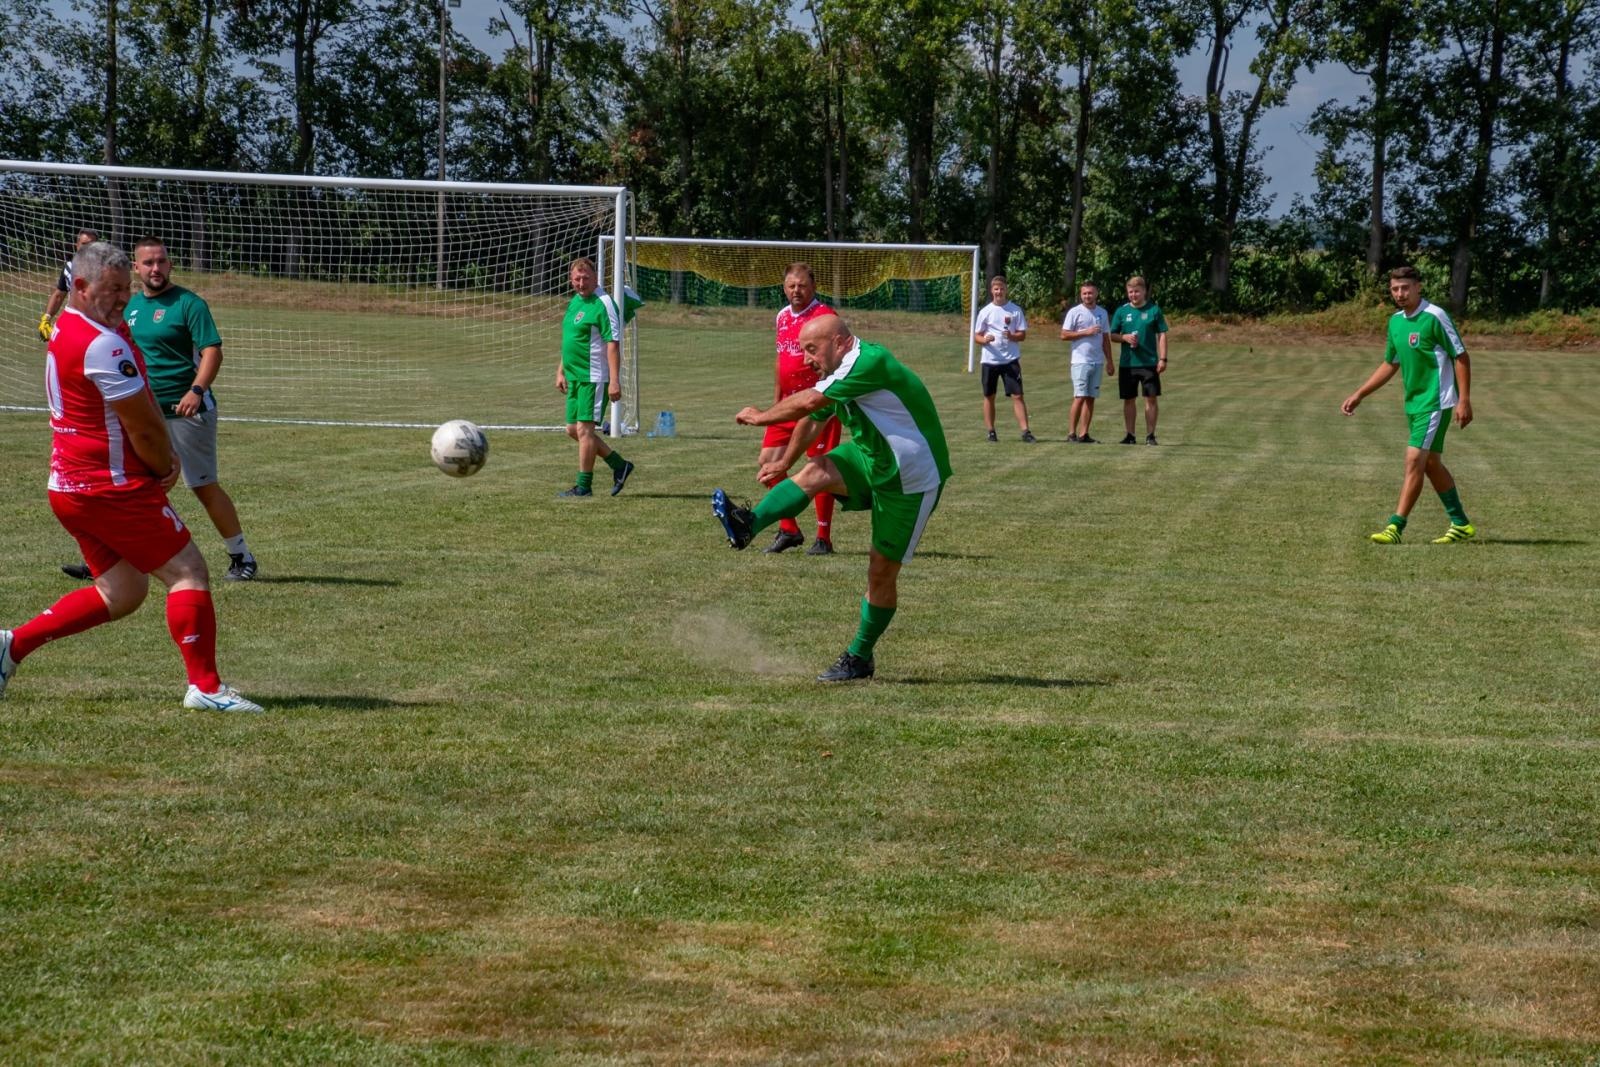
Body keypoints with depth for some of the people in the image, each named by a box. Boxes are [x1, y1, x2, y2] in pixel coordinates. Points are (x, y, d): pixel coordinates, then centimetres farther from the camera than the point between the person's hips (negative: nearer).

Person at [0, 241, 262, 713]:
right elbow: (143, 428, -15)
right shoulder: (102, 344, -20)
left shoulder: (68, 329, 13)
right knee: (188, 572, -5)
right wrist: (166, 469, 4)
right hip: (111, 489, -10)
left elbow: (145, 404, 17)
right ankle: (205, 686, -6)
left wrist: (164, 456, 3)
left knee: (122, 591, 16)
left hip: (71, 486, 10)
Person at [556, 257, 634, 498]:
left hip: (594, 377, -10)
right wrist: (561, 371, 21)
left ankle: (584, 486, 1)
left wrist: (614, 380, -24)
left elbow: (613, 343, -18)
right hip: (575, 377, 10)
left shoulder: (603, 304, -13)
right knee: (573, 430, 13)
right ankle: (619, 466, 23)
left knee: (583, 429, -7)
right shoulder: (574, 302, 15)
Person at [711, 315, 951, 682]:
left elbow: (808, 403, -27)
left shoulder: (870, 362, -25)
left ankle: (860, 658, 10)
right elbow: (813, 419, 24)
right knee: (815, 473, -19)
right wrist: (785, 462, 36)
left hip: (913, 480, -8)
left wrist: (761, 416, -12)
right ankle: (748, 525, -29)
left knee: (882, 570, -2)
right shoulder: (839, 373, 6)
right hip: (871, 460, 8)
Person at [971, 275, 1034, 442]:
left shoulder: (1015, 310, 3)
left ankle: (1025, 431, -9)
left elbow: (1022, 335, 3)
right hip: (990, 359, 1)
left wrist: (1012, 336, -18)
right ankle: (991, 431, 15)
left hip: (1010, 359, -1)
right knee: (989, 396, 6)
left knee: (1017, 395, -7)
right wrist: (985, 339, -15)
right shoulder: (985, 311, 5)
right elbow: (976, 336, 7)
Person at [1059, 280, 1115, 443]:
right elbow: (1064, 335, -6)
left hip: (1097, 362, 5)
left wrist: (1109, 361, 14)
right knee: (1080, 397, -11)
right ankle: (1072, 434, -7)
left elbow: (1106, 338, 18)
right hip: (1080, 361, -5)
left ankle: (1084, 434, 6)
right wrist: (1086, 332, -14)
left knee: (1091, 398, 4)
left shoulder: (1102, 313, 14)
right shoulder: (1075, 312, -2)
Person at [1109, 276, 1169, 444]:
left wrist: (1162, 359, -6)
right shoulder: (1122, 311, 5)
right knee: (1128, 399, 6)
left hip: (1150, 362, -2)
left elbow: (1162, 335, 1)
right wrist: (1125, 337, -11)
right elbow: (1113, 335, 10)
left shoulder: (1154, 310, 1)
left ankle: (1150, 435, 5)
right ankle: (1130, 435, 14)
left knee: (1151, 398, -2)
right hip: (1127, 364, 2)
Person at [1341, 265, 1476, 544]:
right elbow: (1390, 364, 20)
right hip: (1414, 403, 8)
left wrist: (1464, 400, -19)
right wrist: (1359, 395, 16)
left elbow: (1461, 357, -13)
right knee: (1431, 464, 12)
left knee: (1415, 461, -11)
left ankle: (1395, 527, -12)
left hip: (1436, 403, -8)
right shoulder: (1396, 321, 9)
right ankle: (1461, 524, 21)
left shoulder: (1434, 317, -14)